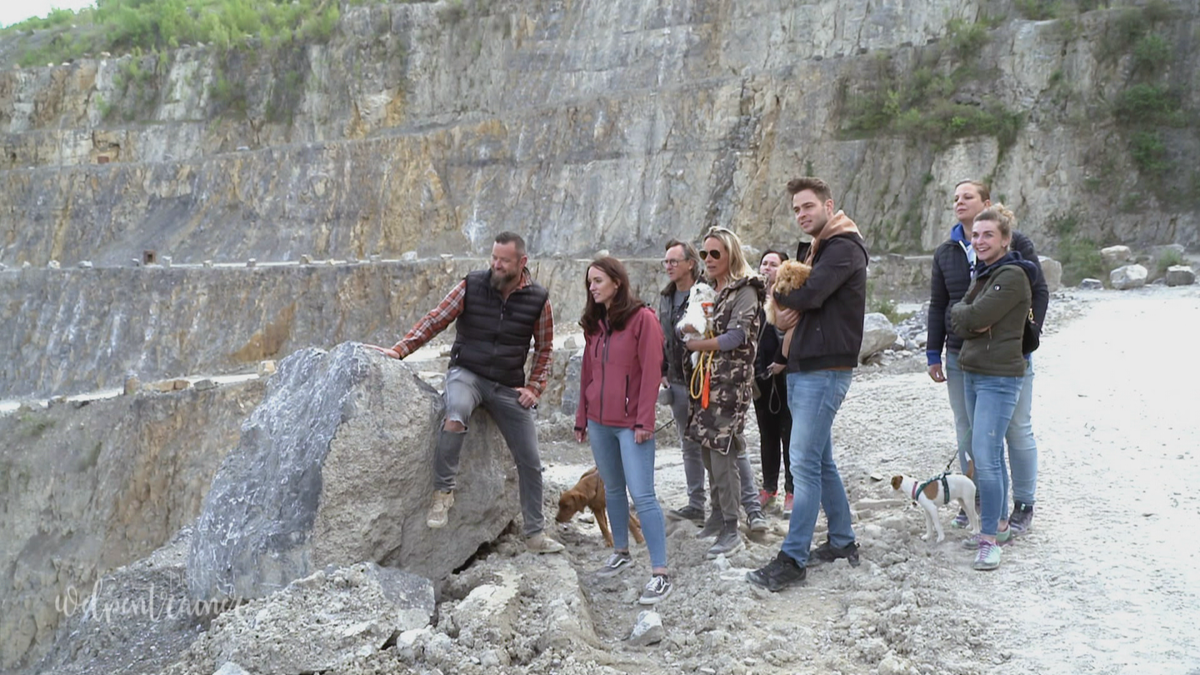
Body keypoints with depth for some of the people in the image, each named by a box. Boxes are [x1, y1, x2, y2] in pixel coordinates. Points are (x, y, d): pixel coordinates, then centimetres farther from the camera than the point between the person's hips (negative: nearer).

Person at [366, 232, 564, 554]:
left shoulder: (538, 299, -2)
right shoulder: (472, 286, -6)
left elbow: (544, 348, 10)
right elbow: (435, 320, -3)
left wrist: (534, 387, 1)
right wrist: (399, 349, -14)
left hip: (509, 386, 2)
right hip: (467, 373, -2)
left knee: (530, 462, 4)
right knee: (457, 410, -39)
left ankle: (535, 533, 22)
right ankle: (443, 491, -23)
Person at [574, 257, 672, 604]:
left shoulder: (642, 318, -8)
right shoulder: (594, 323, 11)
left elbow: (651, 373, -12)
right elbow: (587, 372, 15)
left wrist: (644, 421, -15)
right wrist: (582, 418, 14)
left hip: (631, 423, -6)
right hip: (600, 422, 7)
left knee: (642, 495, -8)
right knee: (612, 489, 16)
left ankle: (660, 574, -4)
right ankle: (621, 552, 31)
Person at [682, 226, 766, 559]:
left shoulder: (745, 291, -6)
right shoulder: (706, 290, 17)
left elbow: (735, 337, -16)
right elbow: (693, 331, 23)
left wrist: (694, 343, -9)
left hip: (731, 382, -7)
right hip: (703, 380, 8)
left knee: (722, 453, -10)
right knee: (707, 449, 11)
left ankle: (731, 530, -3)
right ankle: (718, 514, 24)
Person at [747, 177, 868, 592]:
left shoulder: (844, 248, -10)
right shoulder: (809, 251, 19)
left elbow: (810, 294, -23)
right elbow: (785, 300, 14)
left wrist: (783, 297, -2)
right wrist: (785, 315, -9)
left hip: (825, 369, -10)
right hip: (801, 366, 10)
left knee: (804, 461, -10)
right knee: (820, 460, 15)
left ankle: (793, 559, -5)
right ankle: (842, 541, 27)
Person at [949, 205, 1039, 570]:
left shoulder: (1012, 276, -14)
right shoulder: (982, 274, 14)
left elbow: (975, 316, -21)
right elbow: (958, 322, 7)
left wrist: (966, 314, -1)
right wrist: (973, 321, -13)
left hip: (999, 378, -9)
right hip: (972, 374, 9)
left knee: (985, 457, -13)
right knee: (988, 455, 15)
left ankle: (990, 539, -6)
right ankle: (999, 524, 26)